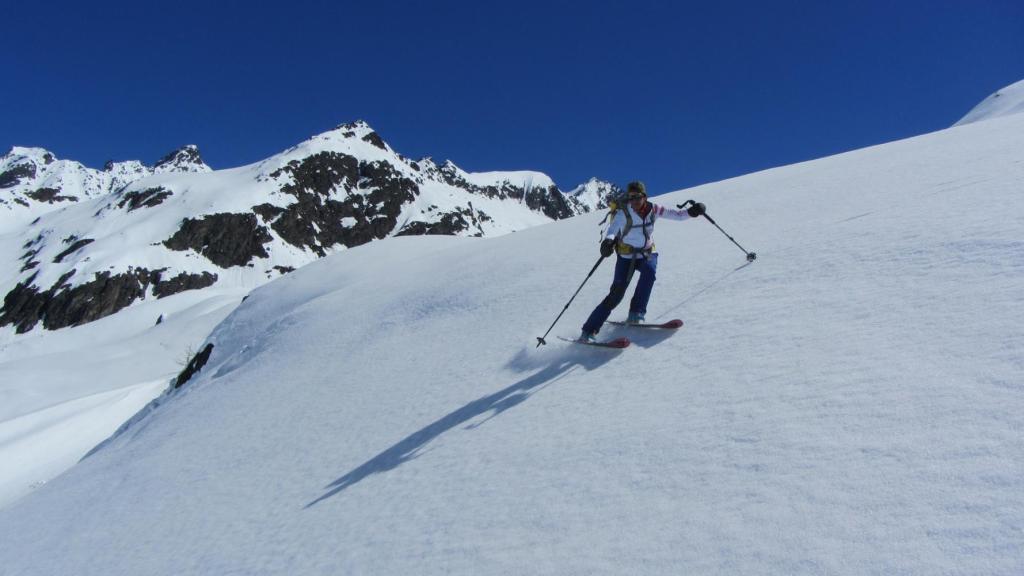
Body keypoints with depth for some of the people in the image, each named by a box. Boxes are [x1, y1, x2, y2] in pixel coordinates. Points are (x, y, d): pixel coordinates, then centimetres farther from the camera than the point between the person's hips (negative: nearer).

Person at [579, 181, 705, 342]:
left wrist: (692, 211, -21)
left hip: (647, 253, 3)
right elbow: (612, 230, -35)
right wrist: (608, 241, -57)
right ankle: (589, 330, -9)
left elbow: (677, 215, -1)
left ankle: (636, 314, -21)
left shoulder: (653, 210, -7)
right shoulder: (623, 214, -18)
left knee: (649, 270, -33)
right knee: (616, 293, -15)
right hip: (626, 256, -3)